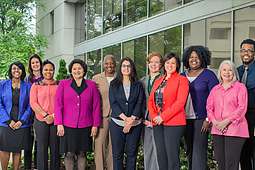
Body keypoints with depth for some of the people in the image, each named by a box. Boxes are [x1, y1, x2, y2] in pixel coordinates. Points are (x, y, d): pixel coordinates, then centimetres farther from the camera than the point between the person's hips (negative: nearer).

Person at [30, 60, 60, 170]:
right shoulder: (36, 85, 9)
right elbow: (33, 103, 0)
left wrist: (54, 116, -11)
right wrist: (45, 115, -11)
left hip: (56, 120, 0)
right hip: (40, 120, 0)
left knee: (55, 148, 2)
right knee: (42, 148, 1)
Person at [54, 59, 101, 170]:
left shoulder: (92, 85, 7)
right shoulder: (63, 84, 6)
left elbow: (96, 106, 7)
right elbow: (58, 104, 4)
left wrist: (95, 125, 2)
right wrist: (59, 124, -3)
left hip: (85, 126, 1)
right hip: (68, 125, 0)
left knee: (82, 152, 5)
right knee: (69, 153, -1)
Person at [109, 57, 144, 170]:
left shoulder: (138, 85, 9)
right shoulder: (114, 85, 7)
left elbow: (139, 103, 0)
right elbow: (113, 103, -2)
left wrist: (131, 119, -13)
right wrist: (125, 118, -14)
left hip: (134, 124, 0)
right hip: (117, 123, 0)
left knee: (132, 153, 3)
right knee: (117, 153, 2)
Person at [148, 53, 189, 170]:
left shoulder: (182, 80, -1)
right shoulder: (158, 81, 19)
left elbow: (180, 102, -12)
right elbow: (151, 100, 15)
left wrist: (163, 117, -15)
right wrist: (154, 116, -3)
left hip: (173, 123, -6)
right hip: (157, 123, 6)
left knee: (172, 155, -6)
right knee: (161, 155, 8)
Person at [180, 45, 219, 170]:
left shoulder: (209, 75, -1)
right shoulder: (182, 77, 13)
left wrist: (208, 119, -13)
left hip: (201, 119, -5)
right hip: (185, 119, 5)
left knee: (199, 151, -8)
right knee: (189, 151, 9)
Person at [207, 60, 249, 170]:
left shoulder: (240, 87, 2)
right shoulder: (215, 89, 17)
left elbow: (242, 108, -6)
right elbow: (209, 106, 15)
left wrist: (226, 122, -13)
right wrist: (214, 121, -4)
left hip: (234, 129, -5)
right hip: (218, 130, 5)